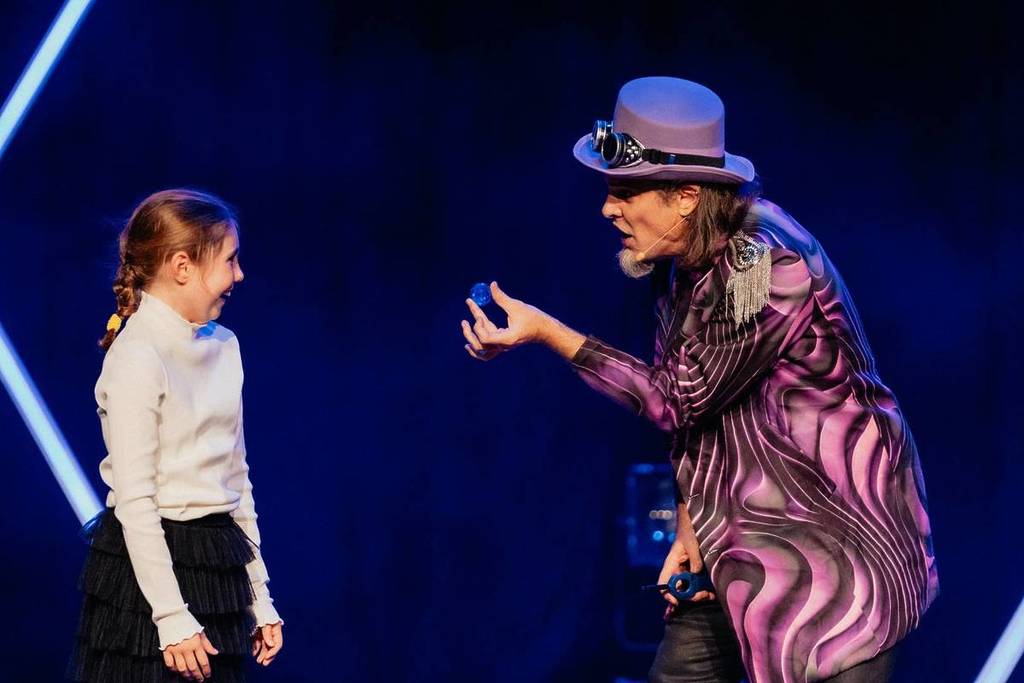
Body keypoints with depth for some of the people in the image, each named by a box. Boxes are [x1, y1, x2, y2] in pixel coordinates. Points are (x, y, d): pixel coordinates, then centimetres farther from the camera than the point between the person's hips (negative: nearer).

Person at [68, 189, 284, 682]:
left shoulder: (223, 346, 11)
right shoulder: (137, 356, -12)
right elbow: (135, 499, -16)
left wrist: (259, 596, 13)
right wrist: (172, 619, -18)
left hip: (216, 566, 7)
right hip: (149, 564, -7)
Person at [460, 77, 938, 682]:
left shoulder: (767, 267, -25)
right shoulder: (686, 255, 2)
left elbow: (681, 396, -20)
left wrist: (545, 331, -20)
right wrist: (689, 529, 4)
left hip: (839, 530, -8)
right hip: (751, 518, 8)